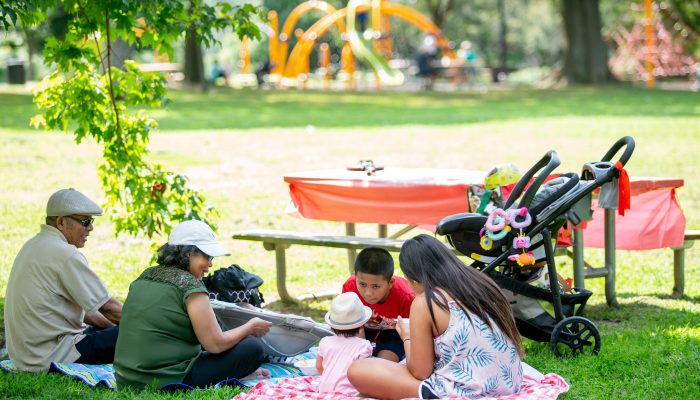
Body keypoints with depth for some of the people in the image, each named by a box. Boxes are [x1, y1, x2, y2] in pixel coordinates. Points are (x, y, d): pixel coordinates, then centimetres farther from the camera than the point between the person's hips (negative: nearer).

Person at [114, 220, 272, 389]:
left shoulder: (145, 276, 12)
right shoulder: (190, 285, -11)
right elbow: (216, 344, -11)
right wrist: (251, 327, 6)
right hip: (167, 381, -8)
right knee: (253, 348, -4)